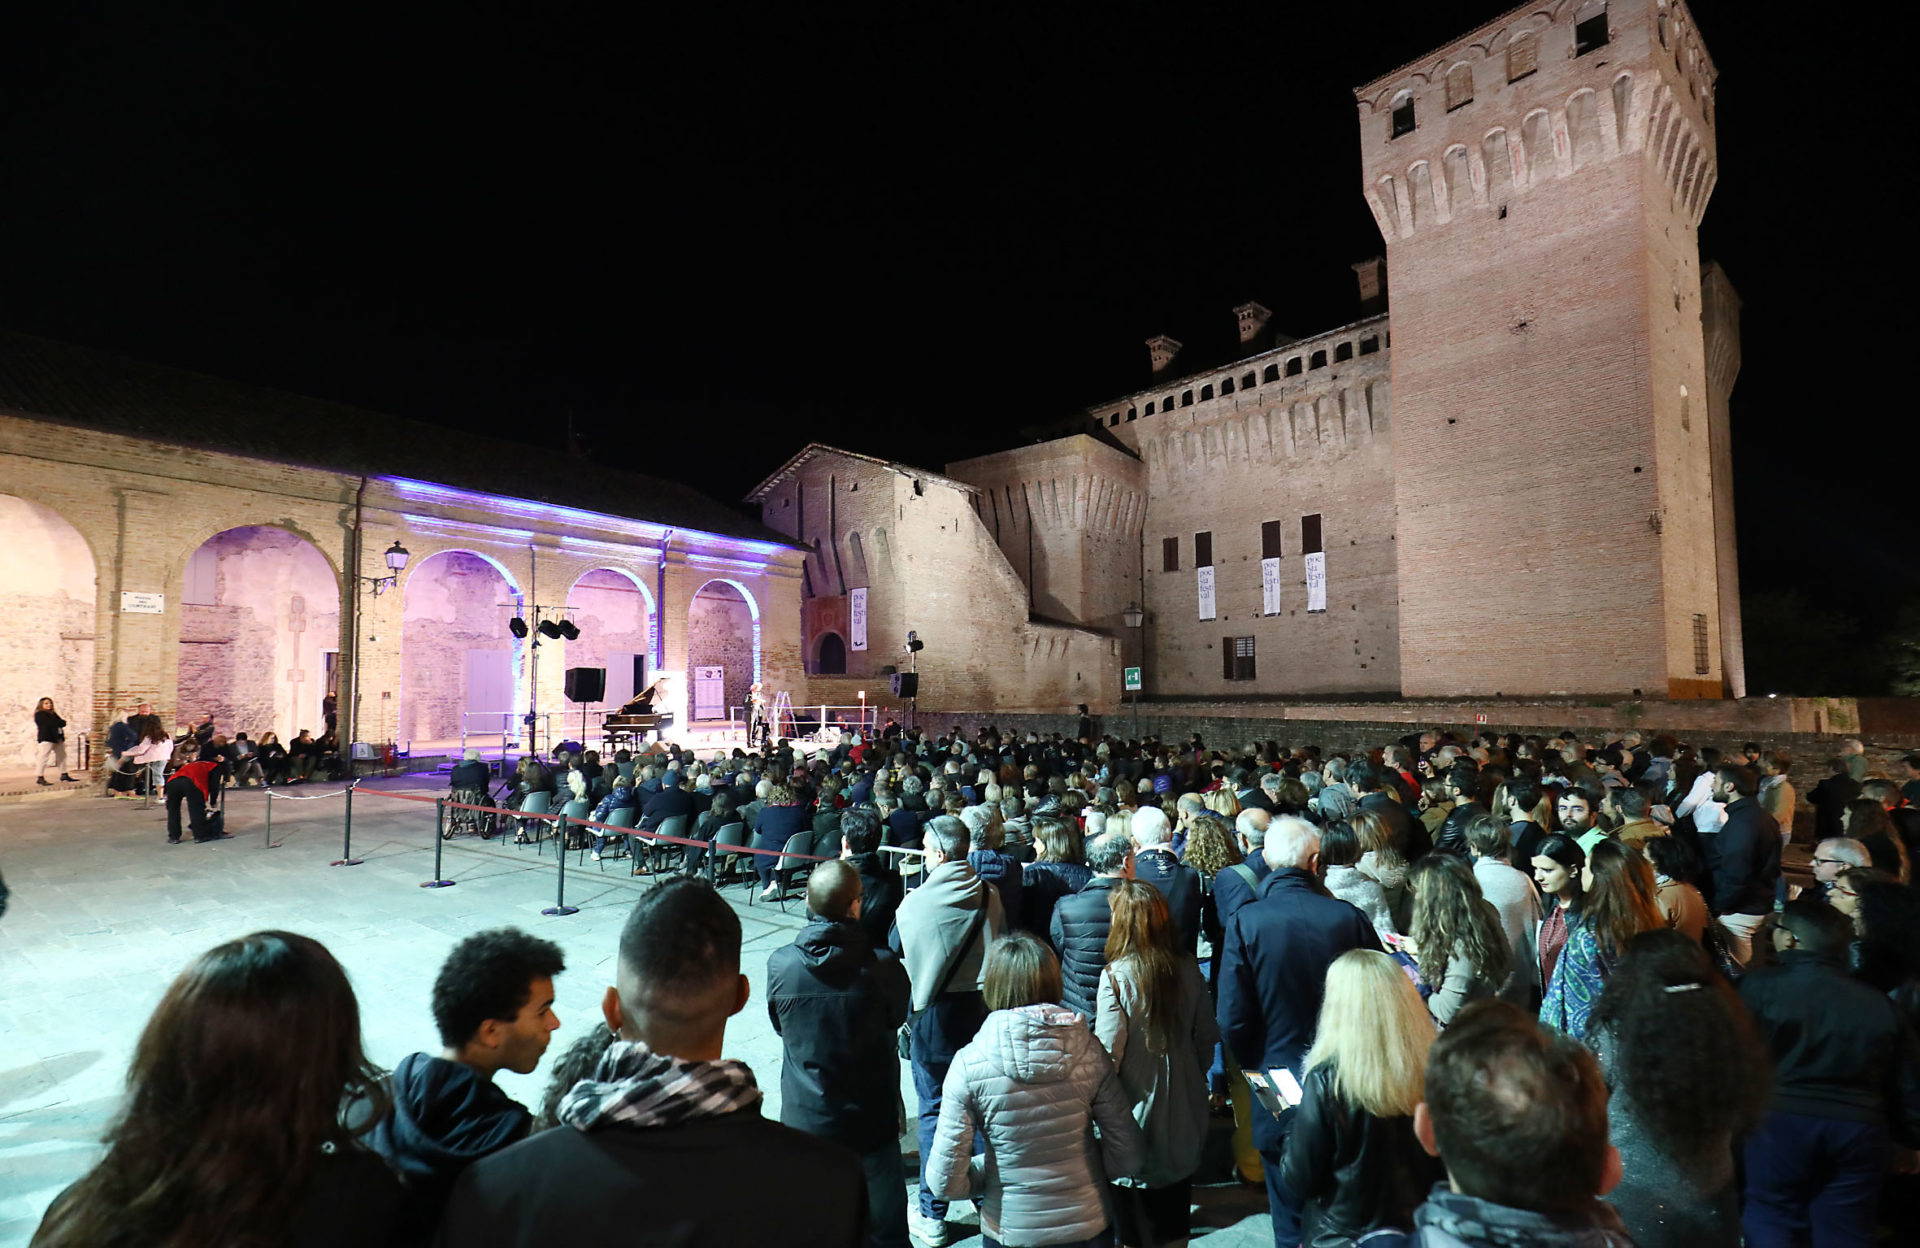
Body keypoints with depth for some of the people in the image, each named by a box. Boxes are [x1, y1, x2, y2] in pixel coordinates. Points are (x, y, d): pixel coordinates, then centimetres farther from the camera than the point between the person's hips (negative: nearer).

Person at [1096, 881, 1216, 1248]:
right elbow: (1206, 1038, 2)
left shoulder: (1116, 975, -21)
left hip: (1135, 1113, -5)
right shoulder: (1189, 969, -7)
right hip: (1182, 1114, 5)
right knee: (1175, 1218, 23)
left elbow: (1108, 1052, -19)